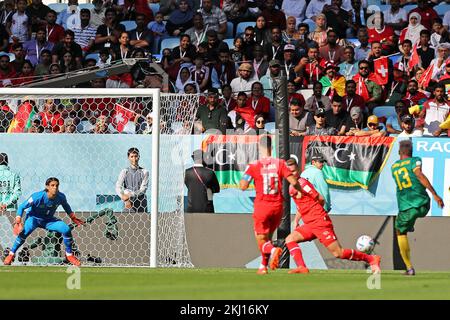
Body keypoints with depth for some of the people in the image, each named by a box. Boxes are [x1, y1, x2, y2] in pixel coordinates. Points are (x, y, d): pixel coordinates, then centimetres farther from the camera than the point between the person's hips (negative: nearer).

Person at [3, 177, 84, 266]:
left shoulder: (61, 197, -17)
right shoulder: (38, 197, -29)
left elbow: (66, 206, 9)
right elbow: (22, 207, -21)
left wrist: (73, 218, 11)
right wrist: (18, 222, -32)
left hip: (49, 220, 4)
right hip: (34, 218, -4)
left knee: (66, 229, -16)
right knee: (25, 231, -33)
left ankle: (69, 255, 6)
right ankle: (11, 254, -15)